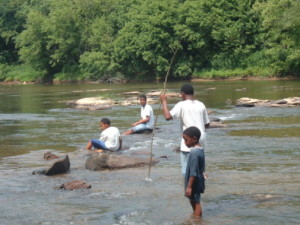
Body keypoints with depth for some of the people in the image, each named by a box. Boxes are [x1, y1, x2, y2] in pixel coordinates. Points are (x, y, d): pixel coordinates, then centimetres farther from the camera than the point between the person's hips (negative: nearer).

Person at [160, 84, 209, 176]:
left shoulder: (182, 105, -8)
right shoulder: (201, 105, 8)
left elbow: (168, 116, -19)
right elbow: (207, 124, 12)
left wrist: (164, 101, -6)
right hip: (201, 143, 6)